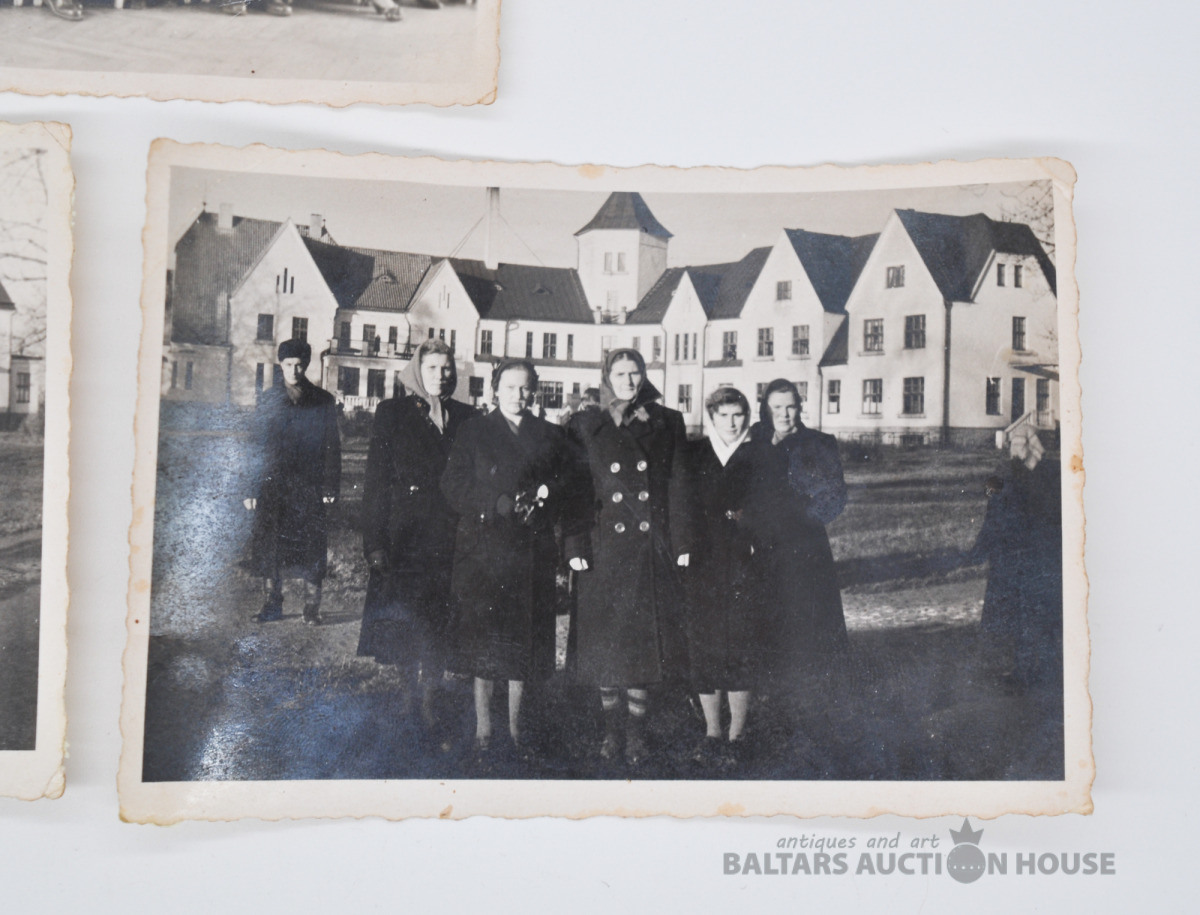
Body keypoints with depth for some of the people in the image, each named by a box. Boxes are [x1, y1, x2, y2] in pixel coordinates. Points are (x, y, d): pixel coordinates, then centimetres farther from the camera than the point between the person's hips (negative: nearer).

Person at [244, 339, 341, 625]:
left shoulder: (323, 401, 5)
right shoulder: (269, 400, 8)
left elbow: (332, 448, 5)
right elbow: (258, 446, 9)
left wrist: (330, 487, -3)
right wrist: (253, 489, 5)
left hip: (310, 487, -1)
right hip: (273, 486, 1)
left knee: (311, 546, -2)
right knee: (269, 545, 2)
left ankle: (312, 607, 6)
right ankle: (273, 603, 13)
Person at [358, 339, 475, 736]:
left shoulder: (464, 417, 10)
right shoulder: (392, 413, 2)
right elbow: (376, 479, -2)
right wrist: (375, 542, -8)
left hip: (448, 535, 2)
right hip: (403, 535, -2)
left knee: (438, 620, 3)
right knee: (403, 615, 0)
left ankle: (429, 698, 12)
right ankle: (409, 691, 17)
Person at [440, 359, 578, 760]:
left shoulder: (550, 436, 14)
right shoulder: (474, 432, 7)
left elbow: (568, 486, 12)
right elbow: (454, 486, -2)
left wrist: (546, 496, -10)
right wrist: (502, 505, -12)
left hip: (533, 550, 2)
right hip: (484, 548, -2)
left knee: (524, 639, 6)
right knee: (482, 640, -2)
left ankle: (516, 725, 18)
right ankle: (483, 729, 7)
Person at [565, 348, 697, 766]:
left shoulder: (666, 424, 8)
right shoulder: (585, 426, 6)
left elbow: (679, 486, 5)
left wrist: (683, 543, -1)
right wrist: (575, 546, -5)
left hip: (652, 548, 0)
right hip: (605, 547, 0)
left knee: (644, 638, 2)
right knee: (604, 641, 3)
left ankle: (636, 733, 12)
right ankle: (612, 730, 16)